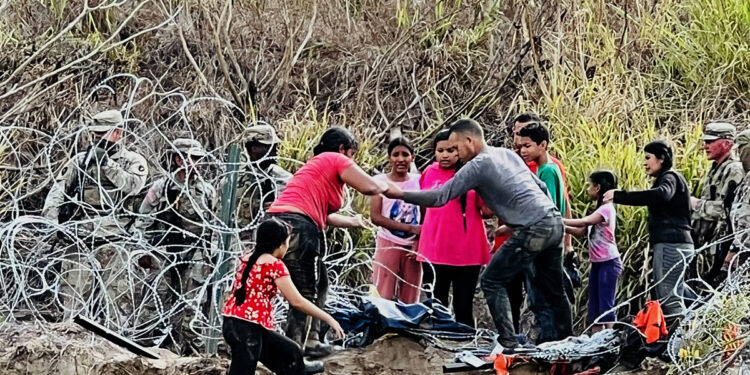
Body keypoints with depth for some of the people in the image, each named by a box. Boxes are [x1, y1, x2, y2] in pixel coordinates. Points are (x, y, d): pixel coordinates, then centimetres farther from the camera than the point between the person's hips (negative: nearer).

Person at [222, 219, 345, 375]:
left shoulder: (247, 258, 12)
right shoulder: (274, 265, -11)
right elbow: (297, 301, -13)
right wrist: (329, 319, -5)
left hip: (234, 323, 9)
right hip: (247, 328, -9)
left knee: (291, 353, 21)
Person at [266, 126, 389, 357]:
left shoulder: (317, 164, 32)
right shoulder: (337, 160, 6)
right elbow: (370, 187, -2)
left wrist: (352, 222, 47)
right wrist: (385, 187, 20)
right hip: (298, 226, -9)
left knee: (317, 285, 21)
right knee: (307, 293, -4)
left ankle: (309, 342, 22)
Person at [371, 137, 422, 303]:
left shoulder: (419, 181, 6)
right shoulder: (380, 181, 0)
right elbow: (375, 217, -8)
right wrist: (410, 228, -13)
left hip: (412, 247, 2)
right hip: (388, 244, -2)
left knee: (409, 302, 3)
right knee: (383, 299, -7)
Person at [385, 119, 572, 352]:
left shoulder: (477, 165, -5)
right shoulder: (508, 154, 20)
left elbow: (440, 198, -7)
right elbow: (542, 187, 23)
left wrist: (400, 194, 0)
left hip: (532, 230, -8)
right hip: (554, 220, 8)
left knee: (492, 282, 1)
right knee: (552, 291, 16)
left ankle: (509, 343, -6)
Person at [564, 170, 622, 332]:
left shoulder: (606, 208, -13)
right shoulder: (599, 210, 17)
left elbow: (583, 222, -25)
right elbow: (580, 231, 13)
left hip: (609, 262, -9)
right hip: (597, 263, 9)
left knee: (606, 306, -11)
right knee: (594, 308, 6)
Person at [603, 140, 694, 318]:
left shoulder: (670, 178, -8)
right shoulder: (669, 178, 26)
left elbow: (661, 195, -29)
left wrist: (618, 196, -32)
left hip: (670, 244, -11)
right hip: (675, 244, 11)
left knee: (669, 299, -14)